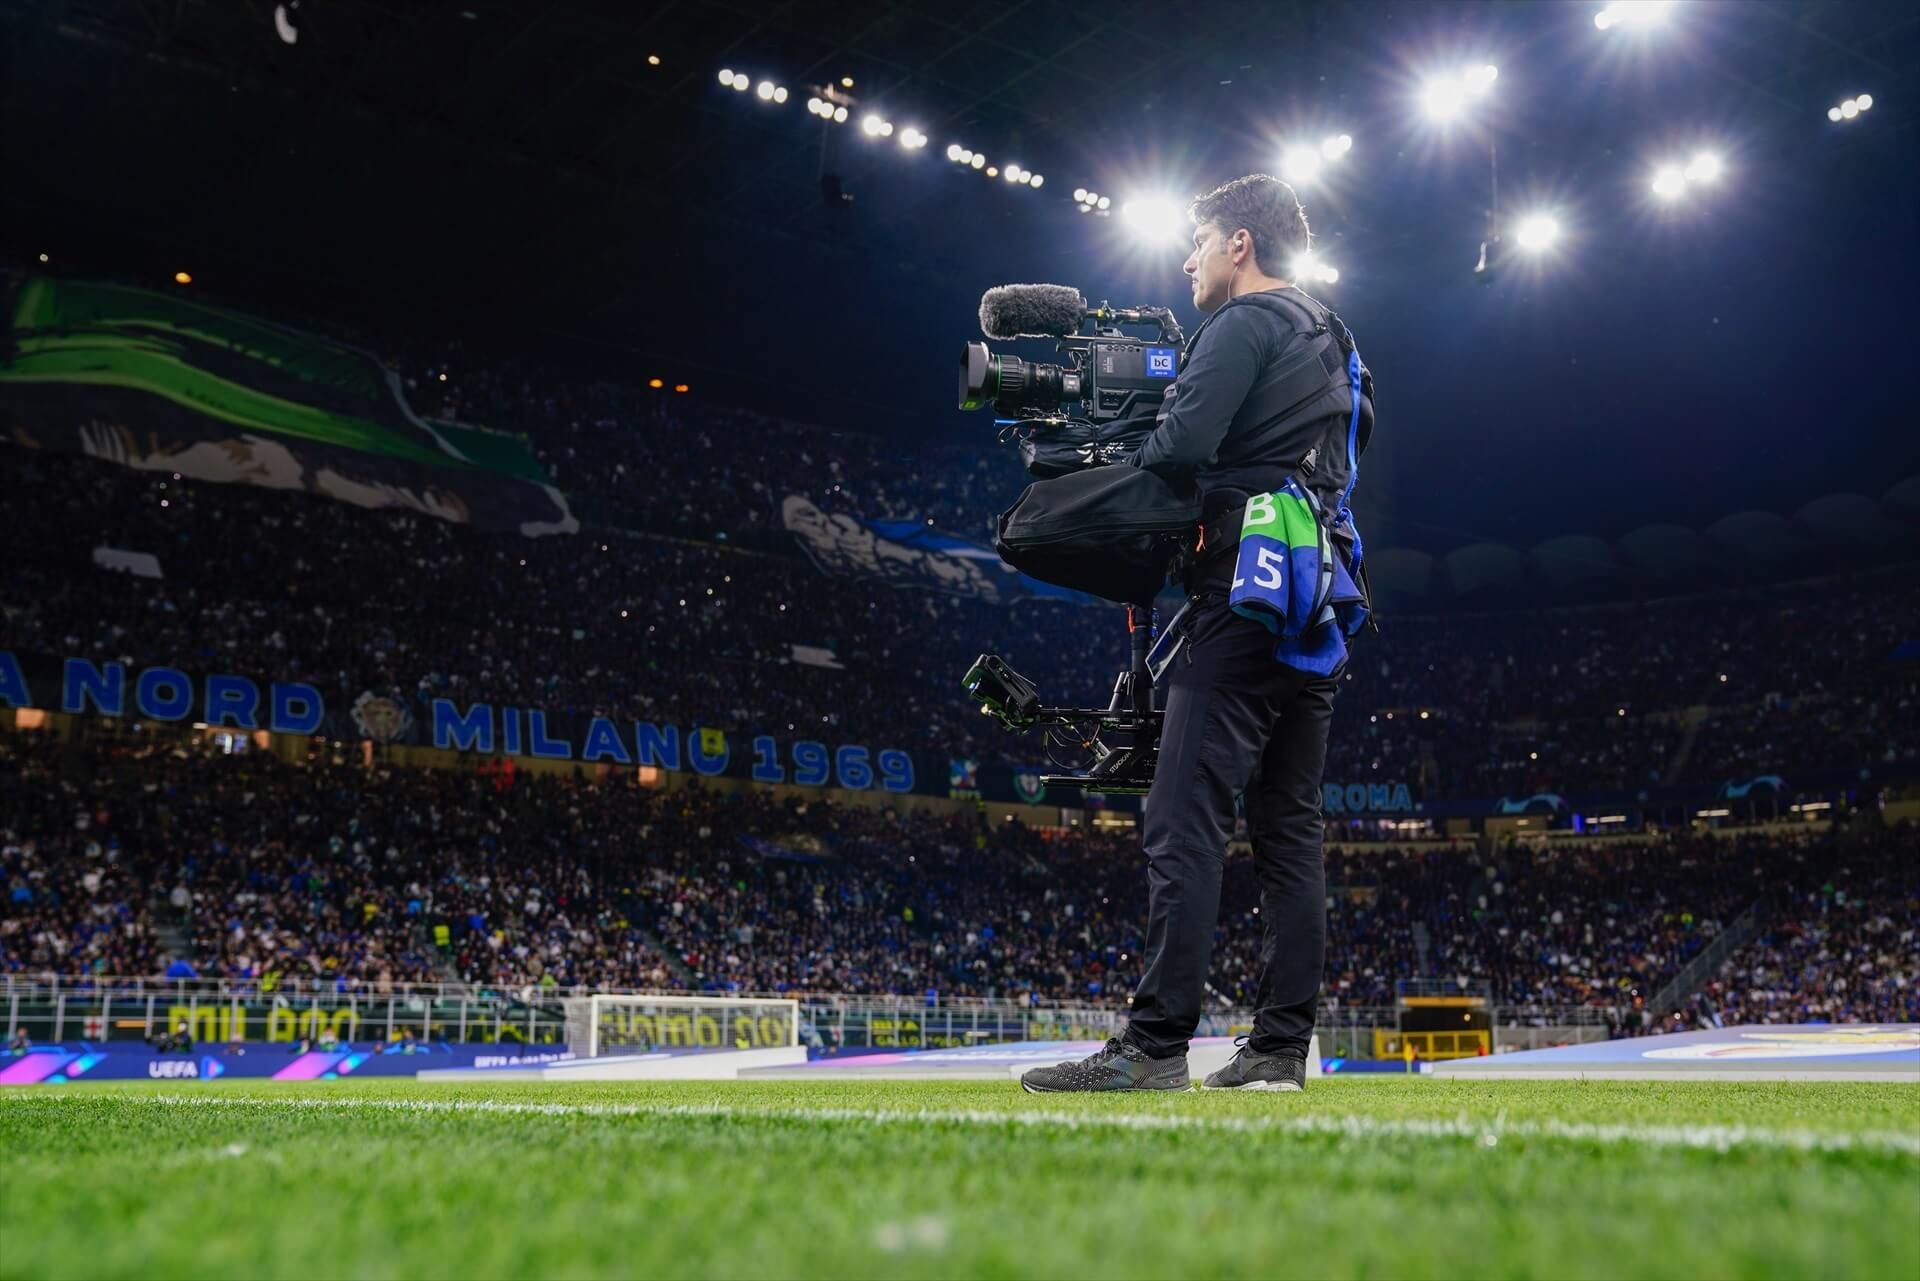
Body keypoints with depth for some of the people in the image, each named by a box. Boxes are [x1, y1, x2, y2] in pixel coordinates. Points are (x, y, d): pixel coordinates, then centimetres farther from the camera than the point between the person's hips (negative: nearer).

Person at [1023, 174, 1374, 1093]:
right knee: (1290, 829, 5)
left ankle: (1156, 1043, -16)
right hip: (1317, 613, 9)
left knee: (1185, 822, -13)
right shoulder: (1335, 346, 25)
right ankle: (1280, 1047, 6)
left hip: (1248, 593, -9)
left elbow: (1184, 442, -17)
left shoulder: (1247, 323, -3)